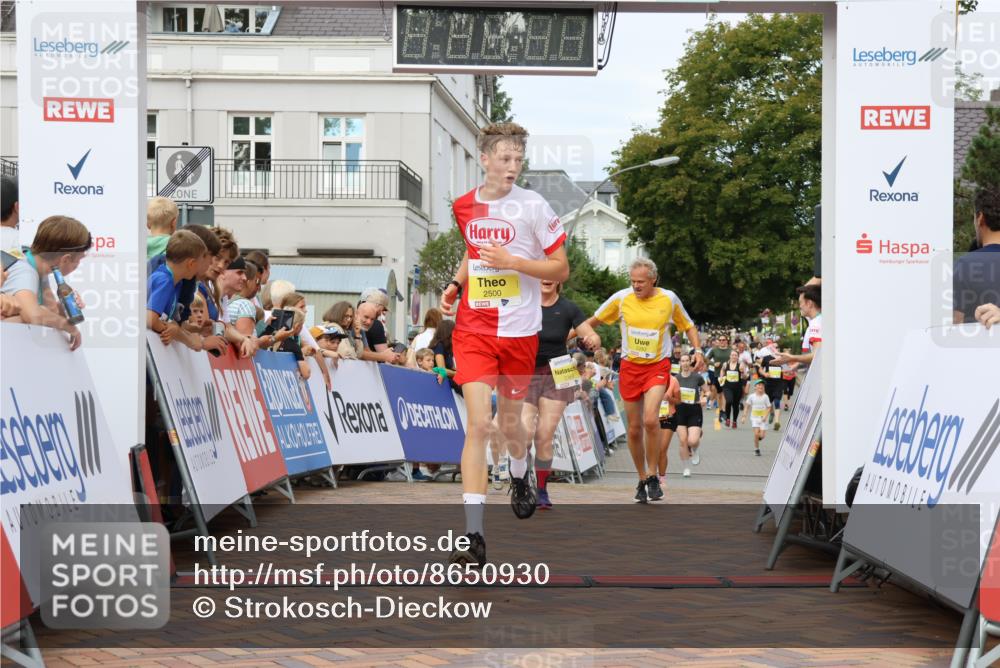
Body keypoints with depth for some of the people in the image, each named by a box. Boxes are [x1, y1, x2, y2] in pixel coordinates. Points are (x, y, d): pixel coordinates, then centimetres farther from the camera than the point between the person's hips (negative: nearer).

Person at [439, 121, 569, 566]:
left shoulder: (533, 206, -7)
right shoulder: (463, 207, 4)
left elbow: (561, 268, -5)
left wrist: (512, 261, -18)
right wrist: (456, 284, 7)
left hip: (519, 330, -1)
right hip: (473, 329, 1)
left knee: (509, 422, 13)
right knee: (478, 425, -12)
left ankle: (520, 479, 50)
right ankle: (473, 536, -13)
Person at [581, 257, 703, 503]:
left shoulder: (669, 299, -2)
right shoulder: (621, 298, -1)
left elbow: (688, 326, 13)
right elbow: (594, 320, 12)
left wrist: (698, 350, -2)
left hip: (658, 366, -2)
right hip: (629, 366, 2)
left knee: (650, 420, -23)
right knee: (634, 428, 5)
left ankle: (652, 477, -7)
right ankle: (642, 480, 22)